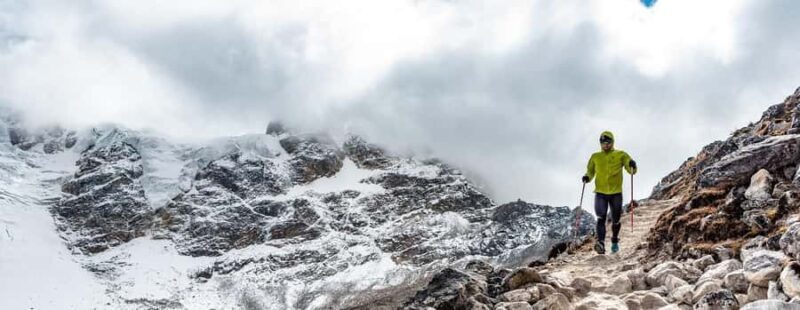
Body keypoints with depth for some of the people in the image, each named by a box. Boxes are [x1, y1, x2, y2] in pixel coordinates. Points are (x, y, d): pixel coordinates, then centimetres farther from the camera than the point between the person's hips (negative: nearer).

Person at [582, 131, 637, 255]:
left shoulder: (620, 155, 4)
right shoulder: (595, 157, 10)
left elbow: (631, 170, 0)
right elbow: (590, 171, 17)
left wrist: (632, 166, -24)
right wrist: (587, 177, -6)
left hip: (616, 193, 0)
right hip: (600, 193, 0)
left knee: (615, 221, 9)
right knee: (601, 219, -16)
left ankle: (615, 241, 32)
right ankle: (601, 244, -25)